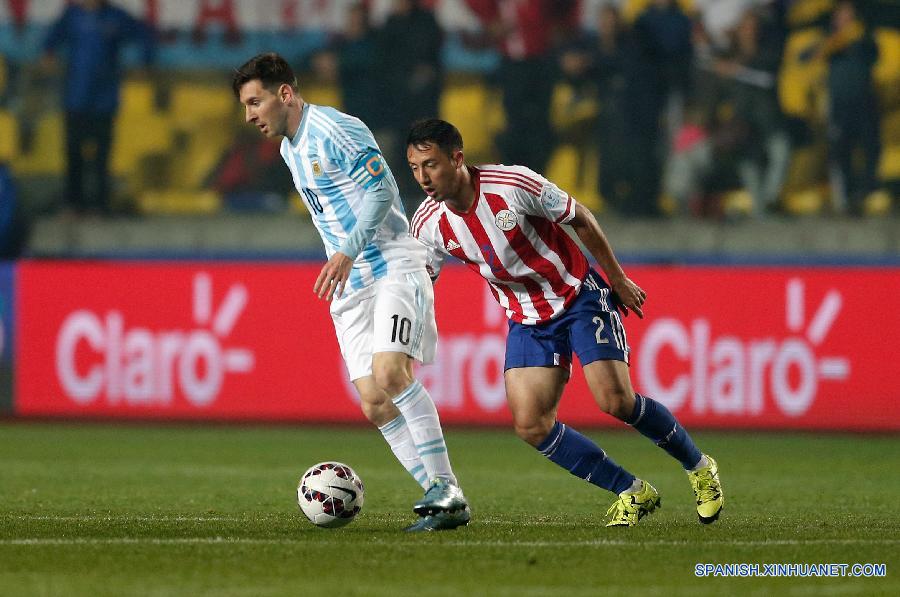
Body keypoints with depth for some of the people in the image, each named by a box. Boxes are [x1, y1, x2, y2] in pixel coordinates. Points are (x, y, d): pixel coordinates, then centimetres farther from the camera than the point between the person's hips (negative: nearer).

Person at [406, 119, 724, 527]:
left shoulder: (513, 184, -23)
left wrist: (618, 281, -1)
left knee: (615, 400, -18)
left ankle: (699, 467, 9)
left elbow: (580, 219, -9)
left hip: (579, 297, -4)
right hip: (527, 320, 4)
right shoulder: (428, 225, -12)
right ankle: (632, 493, 4)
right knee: (530, 425, -11)